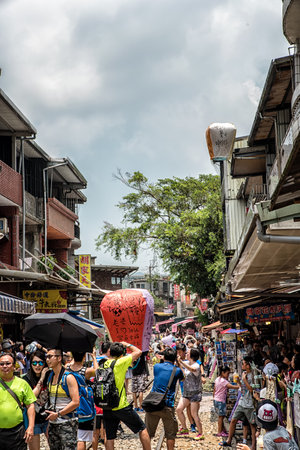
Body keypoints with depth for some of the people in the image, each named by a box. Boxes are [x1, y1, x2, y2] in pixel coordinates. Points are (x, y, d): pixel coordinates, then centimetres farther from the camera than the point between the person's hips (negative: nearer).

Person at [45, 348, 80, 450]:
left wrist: (58, 414, -14)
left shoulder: (68, 377, -11)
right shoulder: (50, 377, 11)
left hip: (67, 423, -7)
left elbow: (76, 402, -17)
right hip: (53, 423, 7)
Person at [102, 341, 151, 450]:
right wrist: (128, 345, 11)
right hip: (121, 407, -6)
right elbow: (138, 352, -5)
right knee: (142, 429, 9)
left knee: (109, 438, 10)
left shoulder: (103, 365, 3)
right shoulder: (119, 363, -12)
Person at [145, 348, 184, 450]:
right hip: (167, 407, -2)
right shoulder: (177, 370, -1)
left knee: (148, 433, 11)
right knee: (170, 434, 10)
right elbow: (182, 378, 21)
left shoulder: (156, 367, 5)